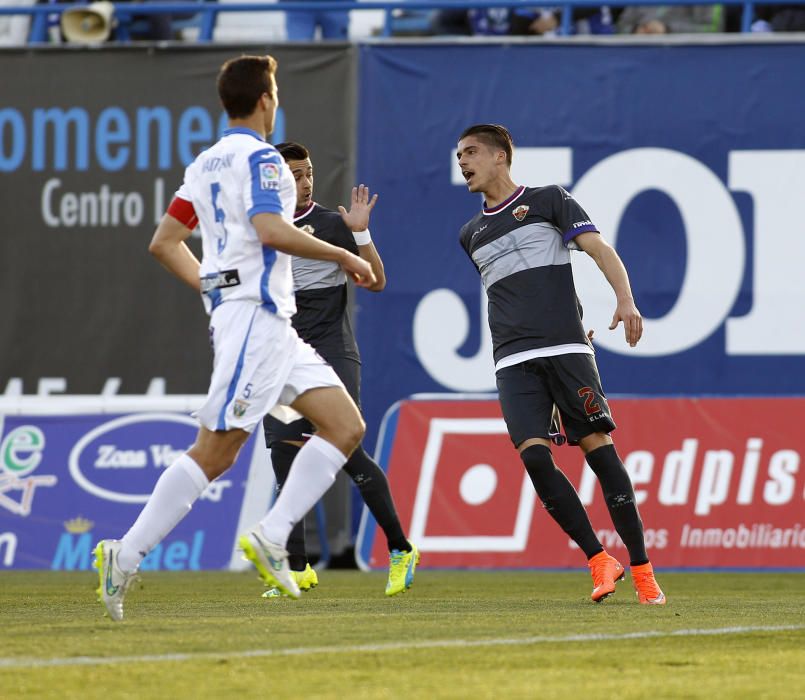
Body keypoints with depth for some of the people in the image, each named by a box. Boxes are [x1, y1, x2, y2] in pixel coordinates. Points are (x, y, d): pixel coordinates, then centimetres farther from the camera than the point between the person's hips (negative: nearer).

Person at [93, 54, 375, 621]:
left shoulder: (206, 164, 19)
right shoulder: (259, 157, -8)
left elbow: (164, 243, 20)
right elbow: (270, 229, -23)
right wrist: (344, 257, -14)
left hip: (273, 323, 10)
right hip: (254, 316, -10)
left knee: (346, 426, 2)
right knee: (215, 452, -12)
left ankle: (272, 535, -7)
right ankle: (127, 556, -12)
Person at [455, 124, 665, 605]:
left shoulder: (548, 201, 7)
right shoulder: (472, 234, 22)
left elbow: (599, 249, -3)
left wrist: (626, 300, -18)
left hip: (566, 348, -4)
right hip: (513, 361, 4)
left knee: (597, 447, -10)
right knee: (534, 455, -15)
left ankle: (642, 569, -5)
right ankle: (599, 561, -7)